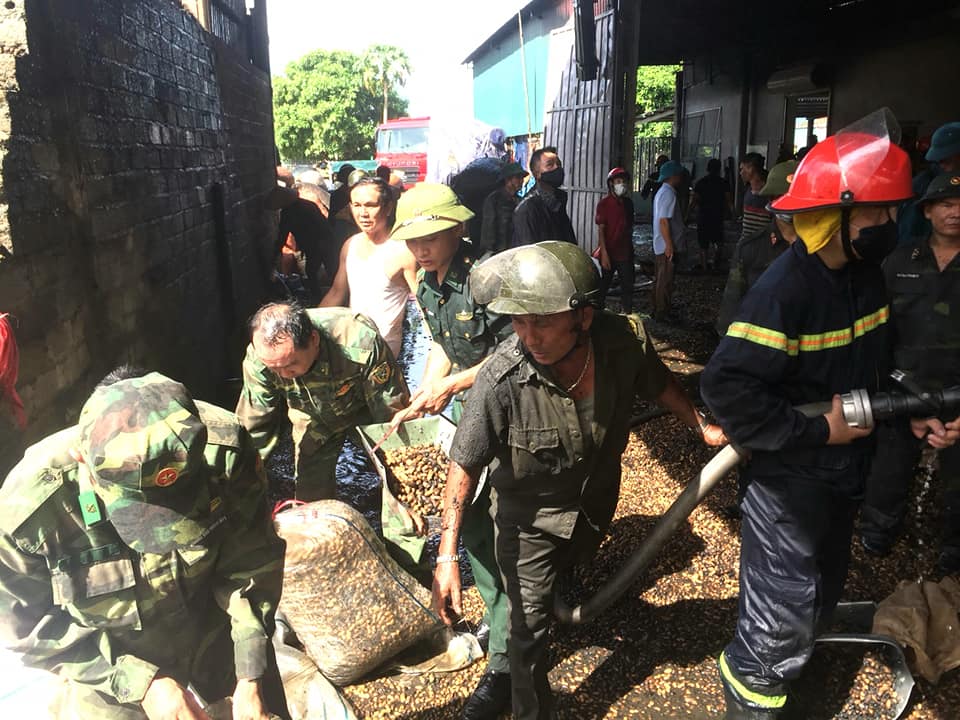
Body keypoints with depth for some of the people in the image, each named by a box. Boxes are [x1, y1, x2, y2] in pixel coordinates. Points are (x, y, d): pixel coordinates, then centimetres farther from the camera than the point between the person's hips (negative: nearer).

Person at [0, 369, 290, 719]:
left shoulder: (223, 449, -30)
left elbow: (252, 562, -16)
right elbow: (30, 629, -16)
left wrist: (250, 676, -19)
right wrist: (140, 680, -22)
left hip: (220, 634, 2)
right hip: (109, 667, -1)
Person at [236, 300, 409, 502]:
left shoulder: (361, 343, -43)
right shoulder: (258, 358, -32)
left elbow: (393, 412, -29)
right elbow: (252, 428, -17)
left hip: (366, 408, -2)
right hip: (313, 420, 2)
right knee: (311, 495, 2)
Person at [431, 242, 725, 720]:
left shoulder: (625, 341, -29)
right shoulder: (501, 379, -38)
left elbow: (658, 384, -4)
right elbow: (465, 464, -28)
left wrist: (702, 427, 1)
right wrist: (447, 557, -29)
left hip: (597, 499, 4)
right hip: (529, 514, -4)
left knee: (567, 572, 33)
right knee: (528, 625, 4)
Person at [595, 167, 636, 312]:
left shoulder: (628, 203, 8)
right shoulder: (604, 203, -8)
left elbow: (630, 226, 16)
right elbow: (601, 230, -12)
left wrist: (630, 248, 15)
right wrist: (604, 253, -18)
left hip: (625, 253, 5)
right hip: (609, 253, -5)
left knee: (628, 287, 9)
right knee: (603, 287, 4)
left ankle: (627, 315, 19)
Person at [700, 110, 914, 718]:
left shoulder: (866, 274, 0)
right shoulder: (786, 289, -26)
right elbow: (726, 386, -31)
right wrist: (820, 430, -25)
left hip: (844, 473, 9)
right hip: (788, 480, -9)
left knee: (823, 595, 26)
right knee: (783, 617, 4)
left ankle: (785, 671, 51)